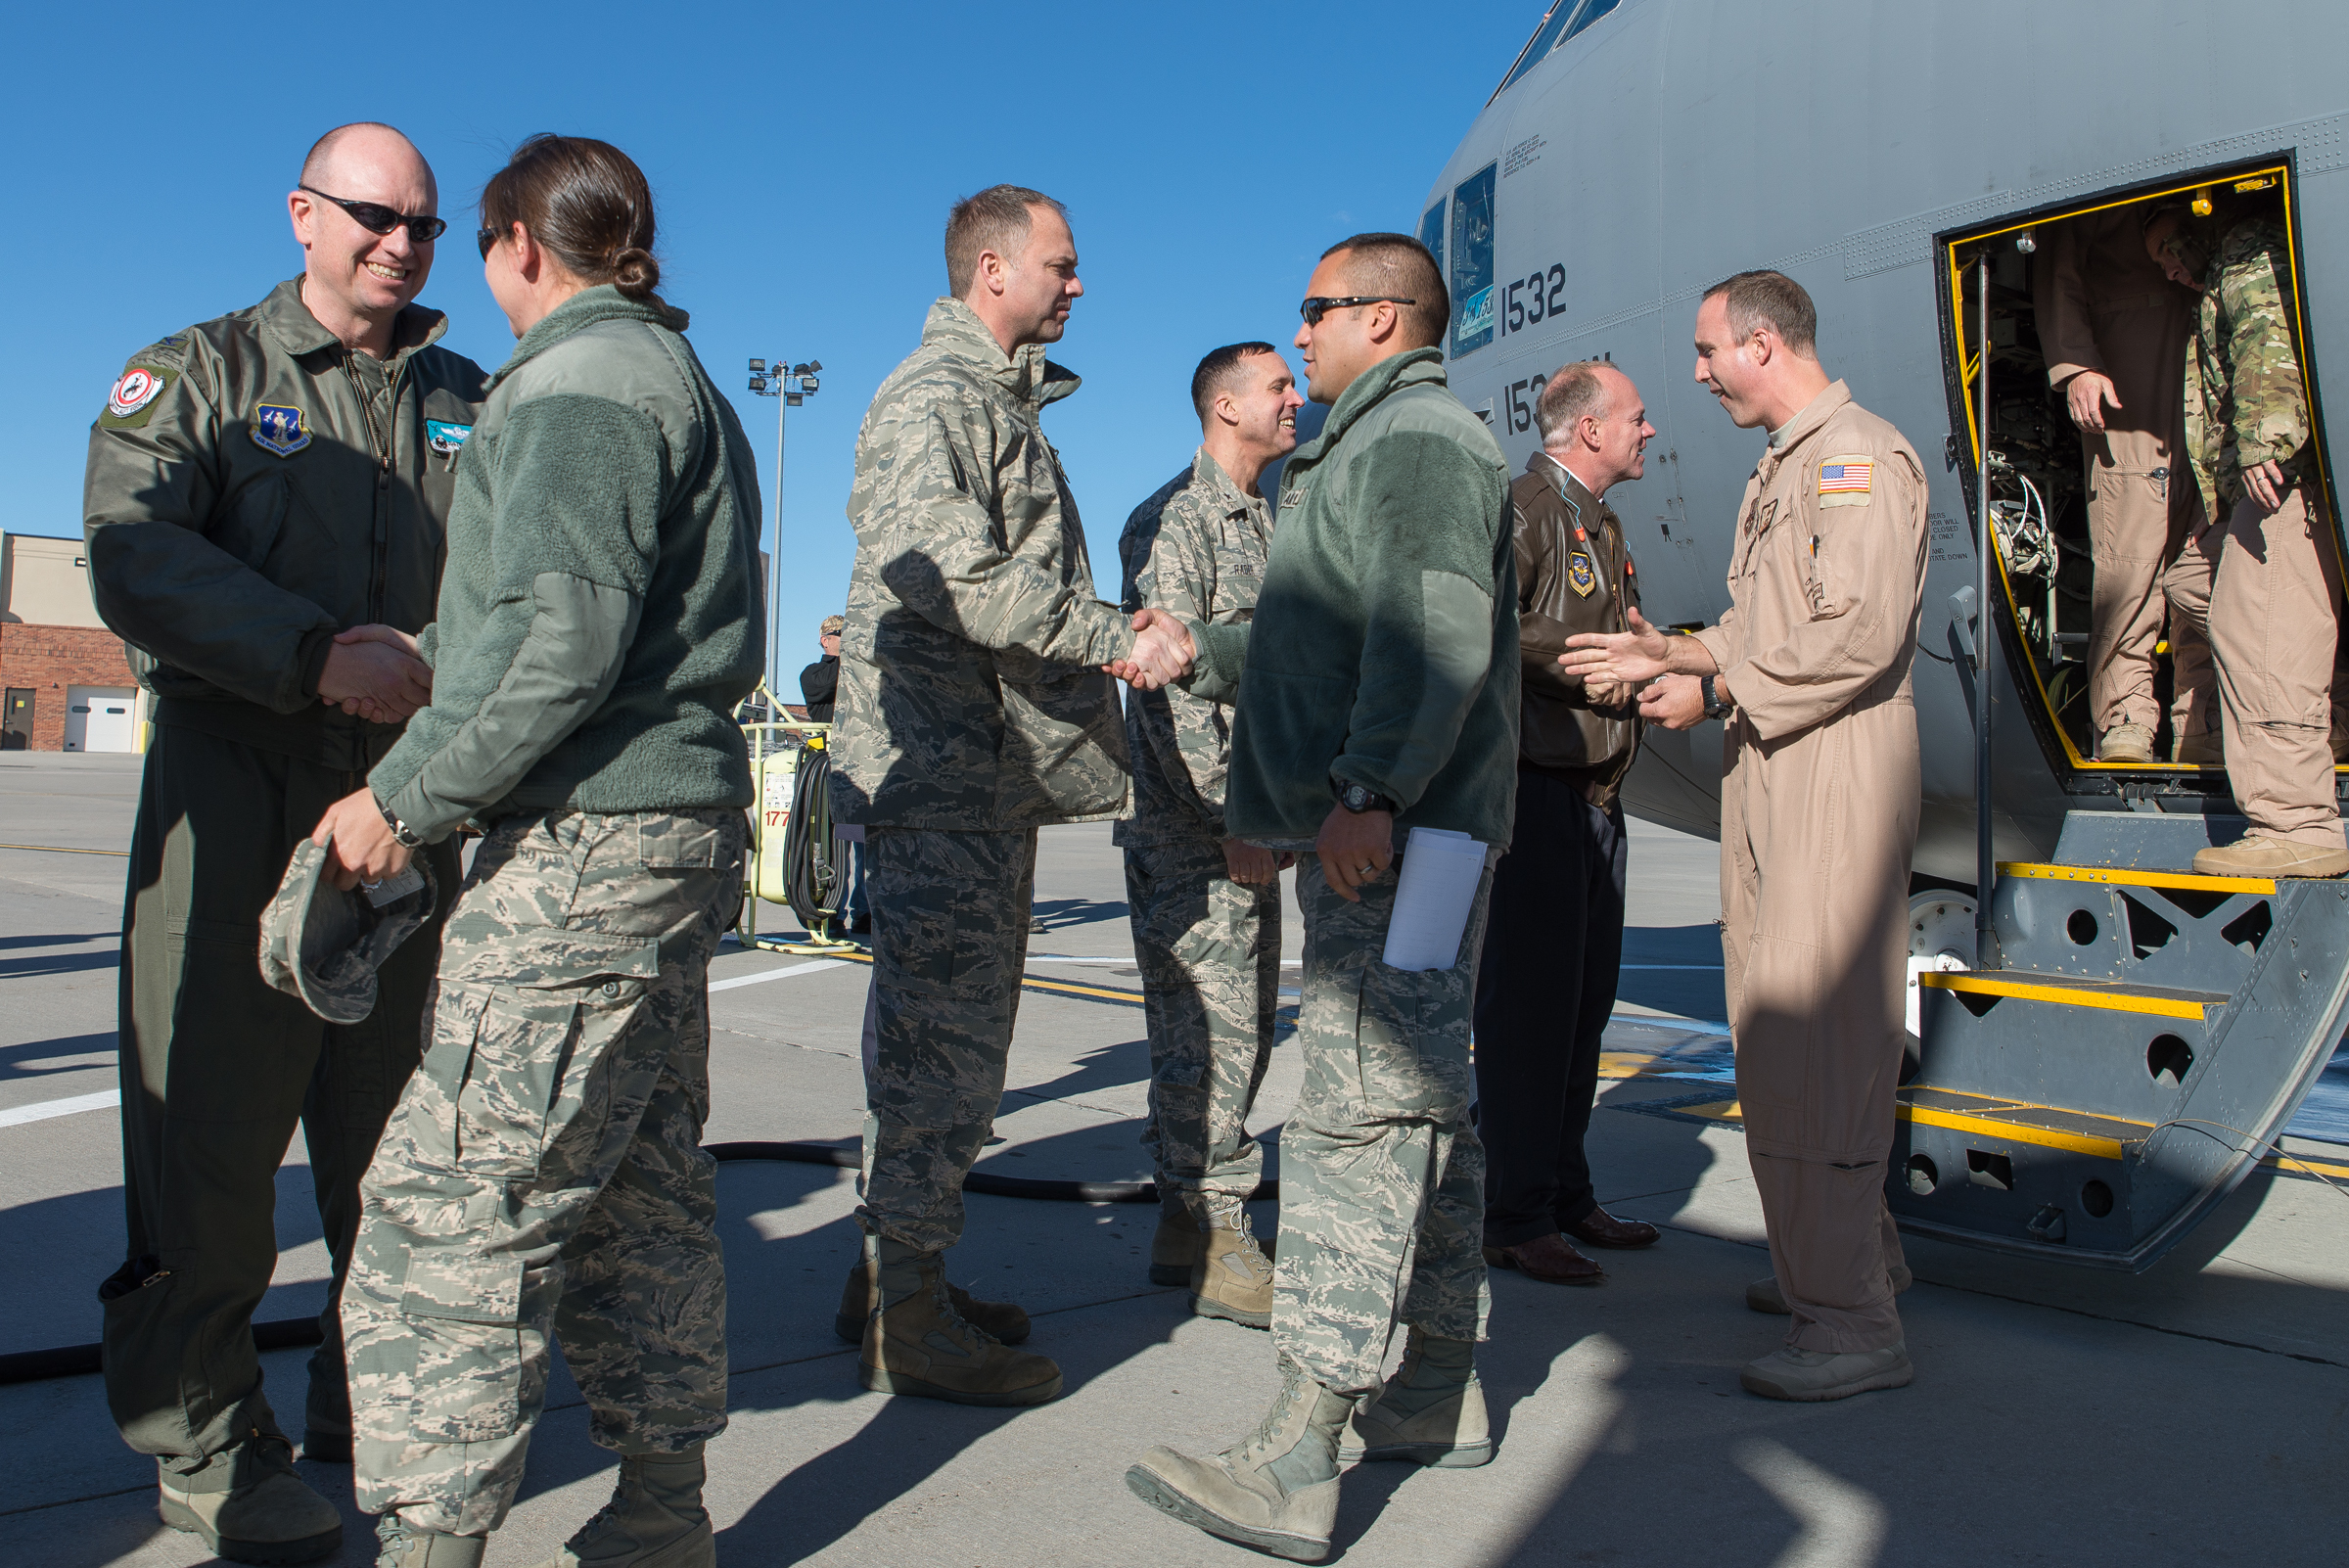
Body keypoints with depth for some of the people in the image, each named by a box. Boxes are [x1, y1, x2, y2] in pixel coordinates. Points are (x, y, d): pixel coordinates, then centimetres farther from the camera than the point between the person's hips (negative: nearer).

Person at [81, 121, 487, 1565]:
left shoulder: (474, 404, 16)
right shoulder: (197, 376, 7)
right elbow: (136, 557, -9)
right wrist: (320, 659, -20)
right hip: (235, 790, -3)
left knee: (401, 1138, 9)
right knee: (213, 1137, 0)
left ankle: (377, 1410, 24)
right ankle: (207, 1445, 15)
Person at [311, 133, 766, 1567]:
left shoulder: (580, 381, -7)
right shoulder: (682, 383, 23)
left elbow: (561, 642, -19)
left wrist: (408, 799, -11)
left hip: (585, 842, -10)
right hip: (678, 823, 10)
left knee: (455, 1204, -6)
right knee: (644, 1191, 13)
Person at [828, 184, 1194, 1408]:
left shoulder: (1004, 403, 24)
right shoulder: (936, 397, -9)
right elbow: (945, 573, -23)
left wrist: (1111, 637, 13)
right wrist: (1117, 639, -21)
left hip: (991, 770, 11)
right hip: (937, 767, -10)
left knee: (944, 1031, 15)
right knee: (944, 1037, -6)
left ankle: (894, 1271, 27)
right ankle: (908, 1320, 4)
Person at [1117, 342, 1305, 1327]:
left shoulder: (1269, 526, 19)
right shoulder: (1174, 519, -8)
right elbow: (1169, 683, -17)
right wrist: (1231, 817, -19)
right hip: (1192, 828, -9)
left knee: (1244, 1028, 12)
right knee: (1209, 1031, -5)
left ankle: (1191, 1227, 23)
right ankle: (1210, 1242, 6)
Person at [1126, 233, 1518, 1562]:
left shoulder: (1419, 438, -7)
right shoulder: (1371, 449, 27)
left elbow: (1437, 632, -23)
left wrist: (1370, 788, -30)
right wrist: (1200, 649, 42)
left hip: (1400, 835, -11)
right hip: (1377, 838, 11)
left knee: (1359, 1112, -14)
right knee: (1421, 1103, 13)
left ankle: (1298, 1457, -12)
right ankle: (1446, 1389, 24)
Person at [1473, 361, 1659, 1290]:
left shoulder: (1603, 527, 22)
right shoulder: (1521, 506, -8)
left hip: (1595, 796, 10)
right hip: (1533, 788, -10)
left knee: (1587, 996, 12)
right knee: (1529, 1002, -6)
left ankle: (1567, 1195, 24)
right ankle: (1516, 1220, 3)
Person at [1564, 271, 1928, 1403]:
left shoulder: (1858, 458, -10)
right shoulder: (1781, 471, 22)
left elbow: (1860, 634, -21)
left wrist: (1718, 692, -15)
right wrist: (1670, 654, 13)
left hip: (1836, 778, -10)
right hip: (1767, 782, 10)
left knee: (1811, 1034, -11)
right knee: (1775, 1029, 13)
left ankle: (1853, 1321, -4)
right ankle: (1855, 1252, 27)